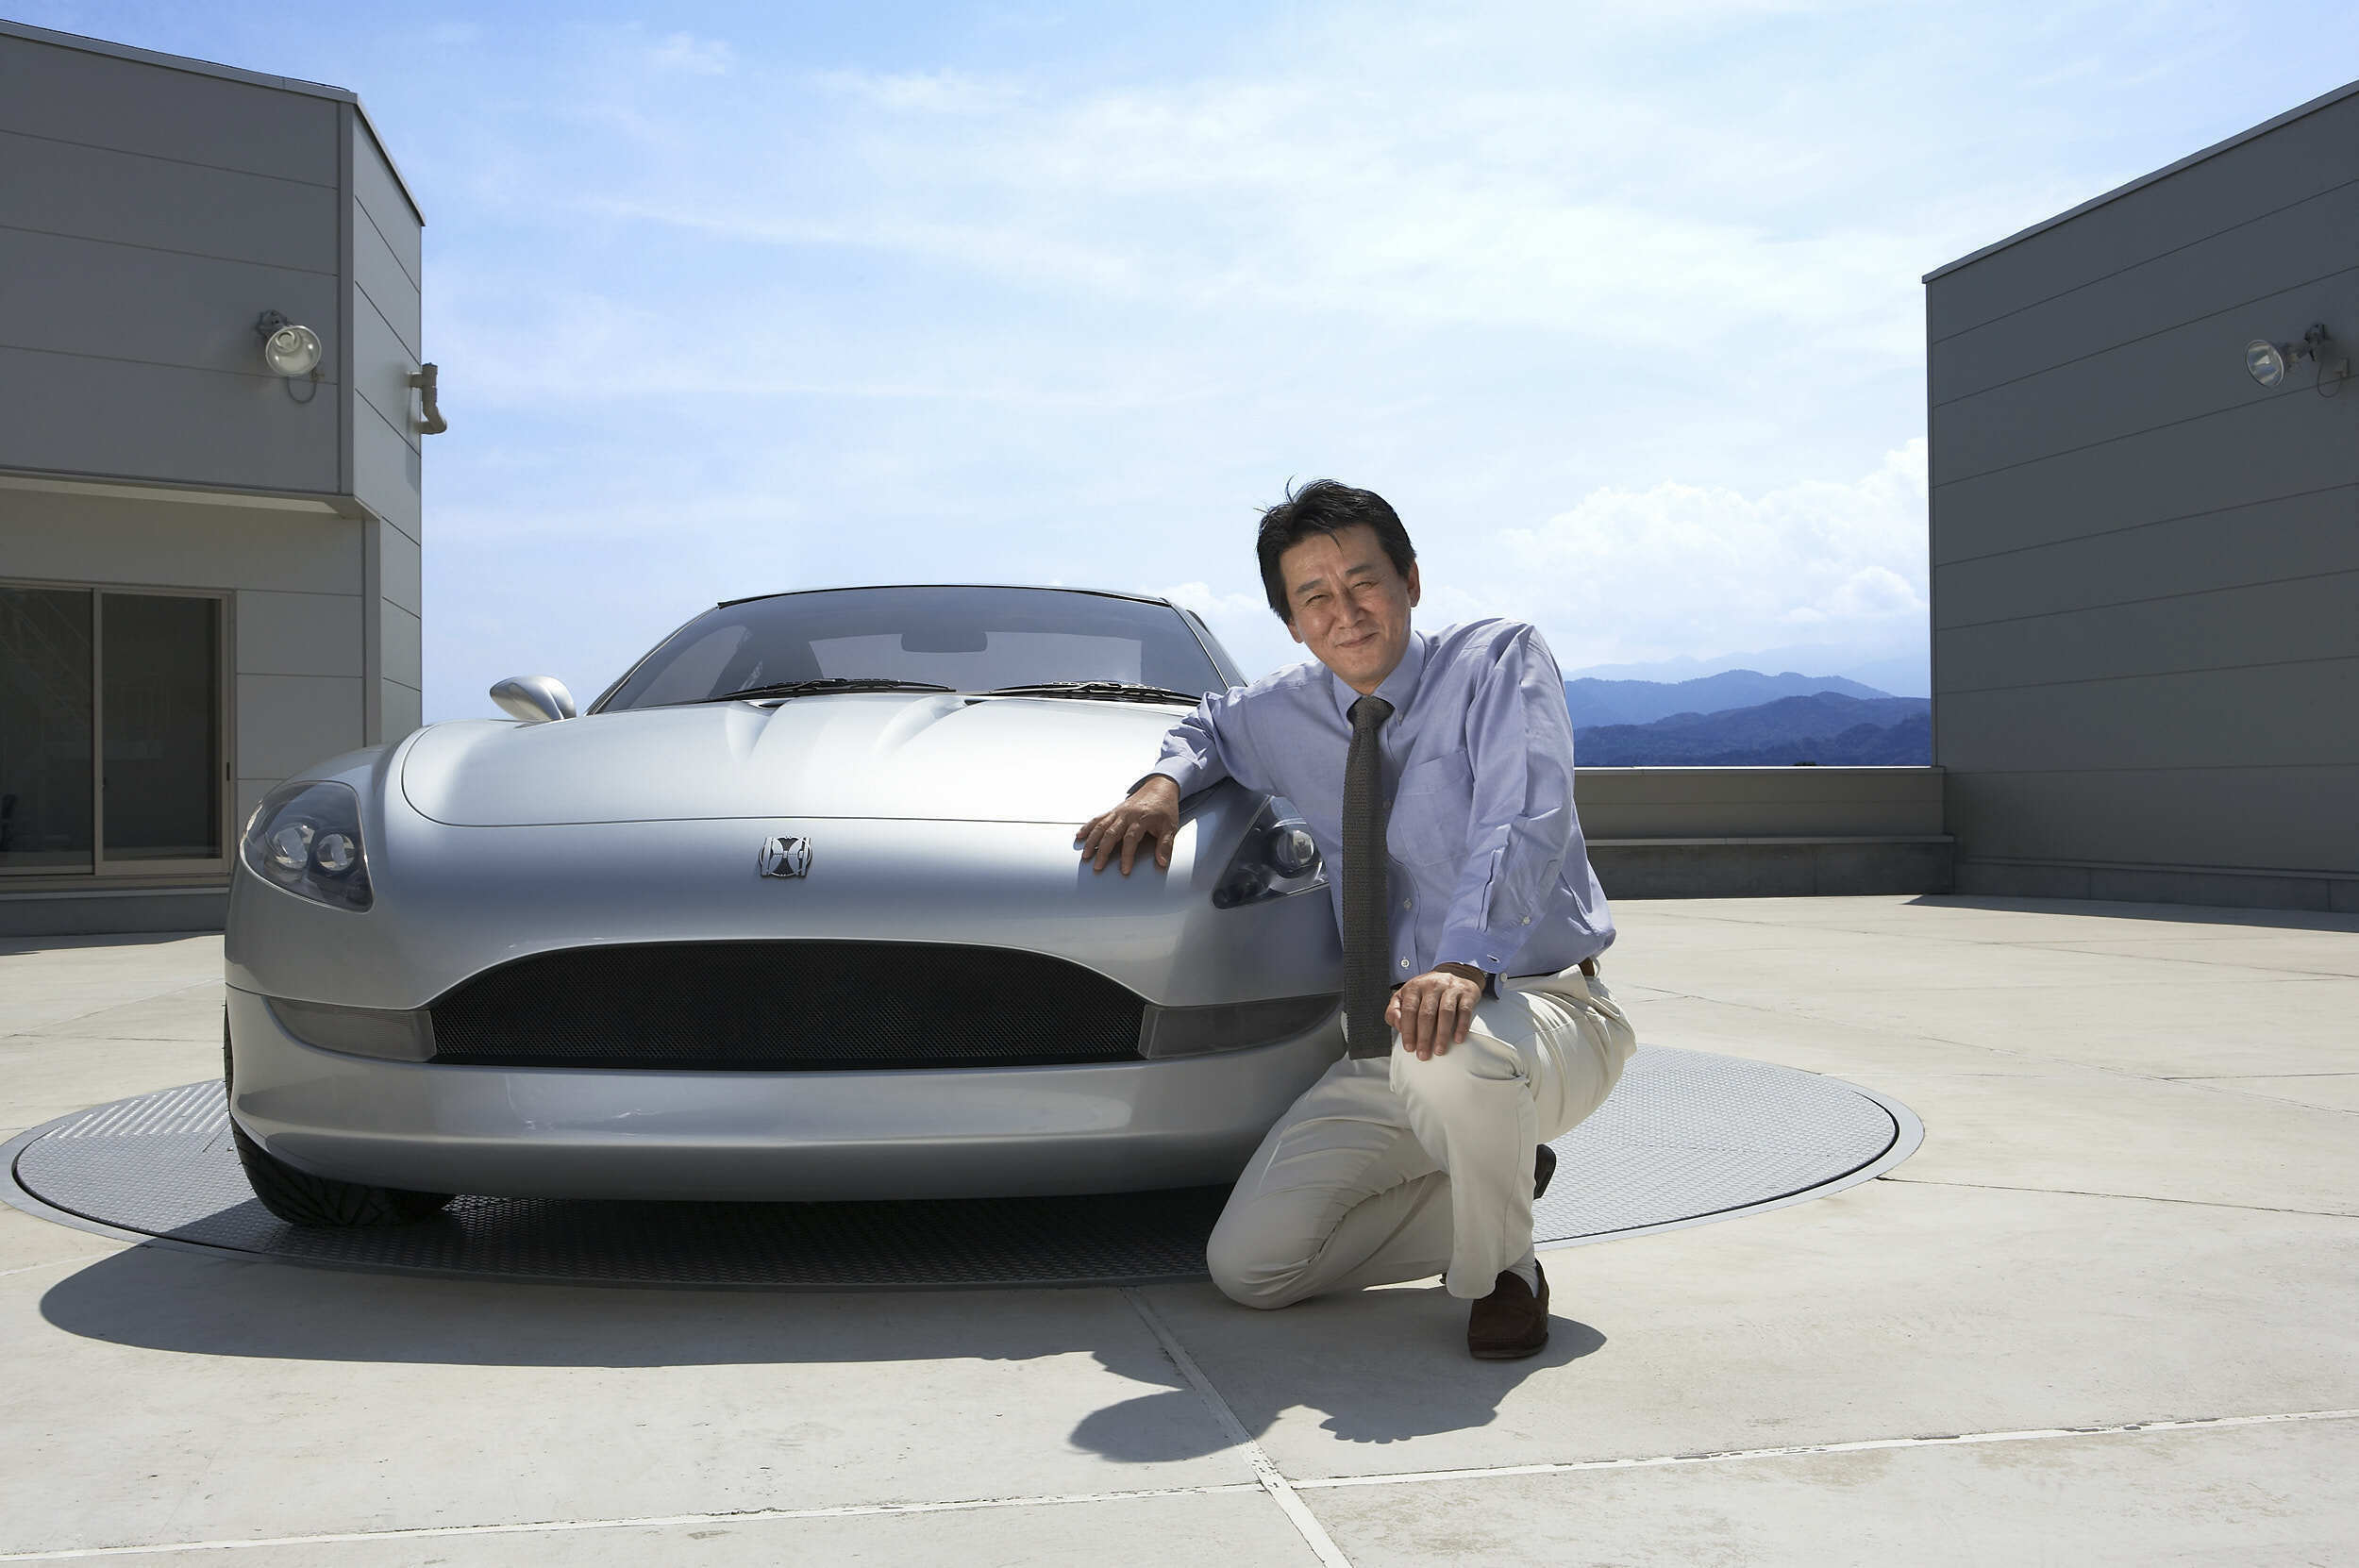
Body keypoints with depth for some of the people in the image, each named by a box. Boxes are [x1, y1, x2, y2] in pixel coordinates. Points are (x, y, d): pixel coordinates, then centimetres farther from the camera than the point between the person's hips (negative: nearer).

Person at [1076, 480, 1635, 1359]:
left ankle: (1500, 1274, -11)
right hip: (1384, 1049, 6)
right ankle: (1499, 1182, 14)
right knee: (1247, 1265, -3)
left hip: (1541, 1008, -6)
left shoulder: (1498, 662, -7)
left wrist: (1465, 965, -39)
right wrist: (1163, 784, 7)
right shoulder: (1288, 714, 9)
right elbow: (1208, 725, 31)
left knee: (1449, 1054, -42)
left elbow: (1523, 824, -22)